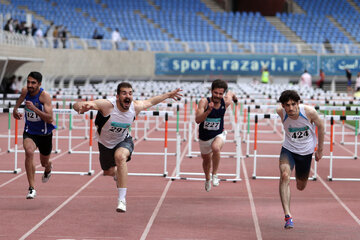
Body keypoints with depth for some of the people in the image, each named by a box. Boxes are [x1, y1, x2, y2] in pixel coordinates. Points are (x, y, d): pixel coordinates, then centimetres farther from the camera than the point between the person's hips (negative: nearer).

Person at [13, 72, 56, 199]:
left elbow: (49, 119, -33)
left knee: (44, 163, 17)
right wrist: (15, 109, 12)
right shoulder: (25, 91, -9)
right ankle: (32, 188, -26)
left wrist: (34, 108, -41)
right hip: (29, 132, 2)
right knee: (29, 152, -29)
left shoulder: (44, 96, -24)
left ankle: (48, 168, 60)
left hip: (44, 134, -2)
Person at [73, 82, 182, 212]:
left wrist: (168, 95, 13)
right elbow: (77, 105, -42)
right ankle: (117, 174, 61)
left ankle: (122, 199, -33)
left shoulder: (136, 107, -22)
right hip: (105, 143, 1)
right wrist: (81, 107, -67)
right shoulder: (107, 105, -34)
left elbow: (150, 101, 2)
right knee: (108, 172, 18)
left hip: (123, 141, -1)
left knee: (120, 156, -34)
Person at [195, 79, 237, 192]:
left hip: (219, 134, -1)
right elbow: (197, 120, -34)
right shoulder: (204, 102, -24)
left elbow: (230, 93, 9)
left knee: (216, 148, -35)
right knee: (206, 159, 21)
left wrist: (234, 97, 32)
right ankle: (207, 180, 53)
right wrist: (209, 110, -47)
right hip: (204, 137, 1)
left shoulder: (225, 102, -17)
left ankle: (215, 175, -14)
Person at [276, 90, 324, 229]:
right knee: (284, 176, -29)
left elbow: (320, 126, -5)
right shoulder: (281, 112, -22)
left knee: (301, 187, 14)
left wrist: (320, 150, 3)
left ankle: (300, 177, 55)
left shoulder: (309, 112, -25)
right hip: (288, 149, -1)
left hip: (306, 151, 1)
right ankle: (288, 216, -31)